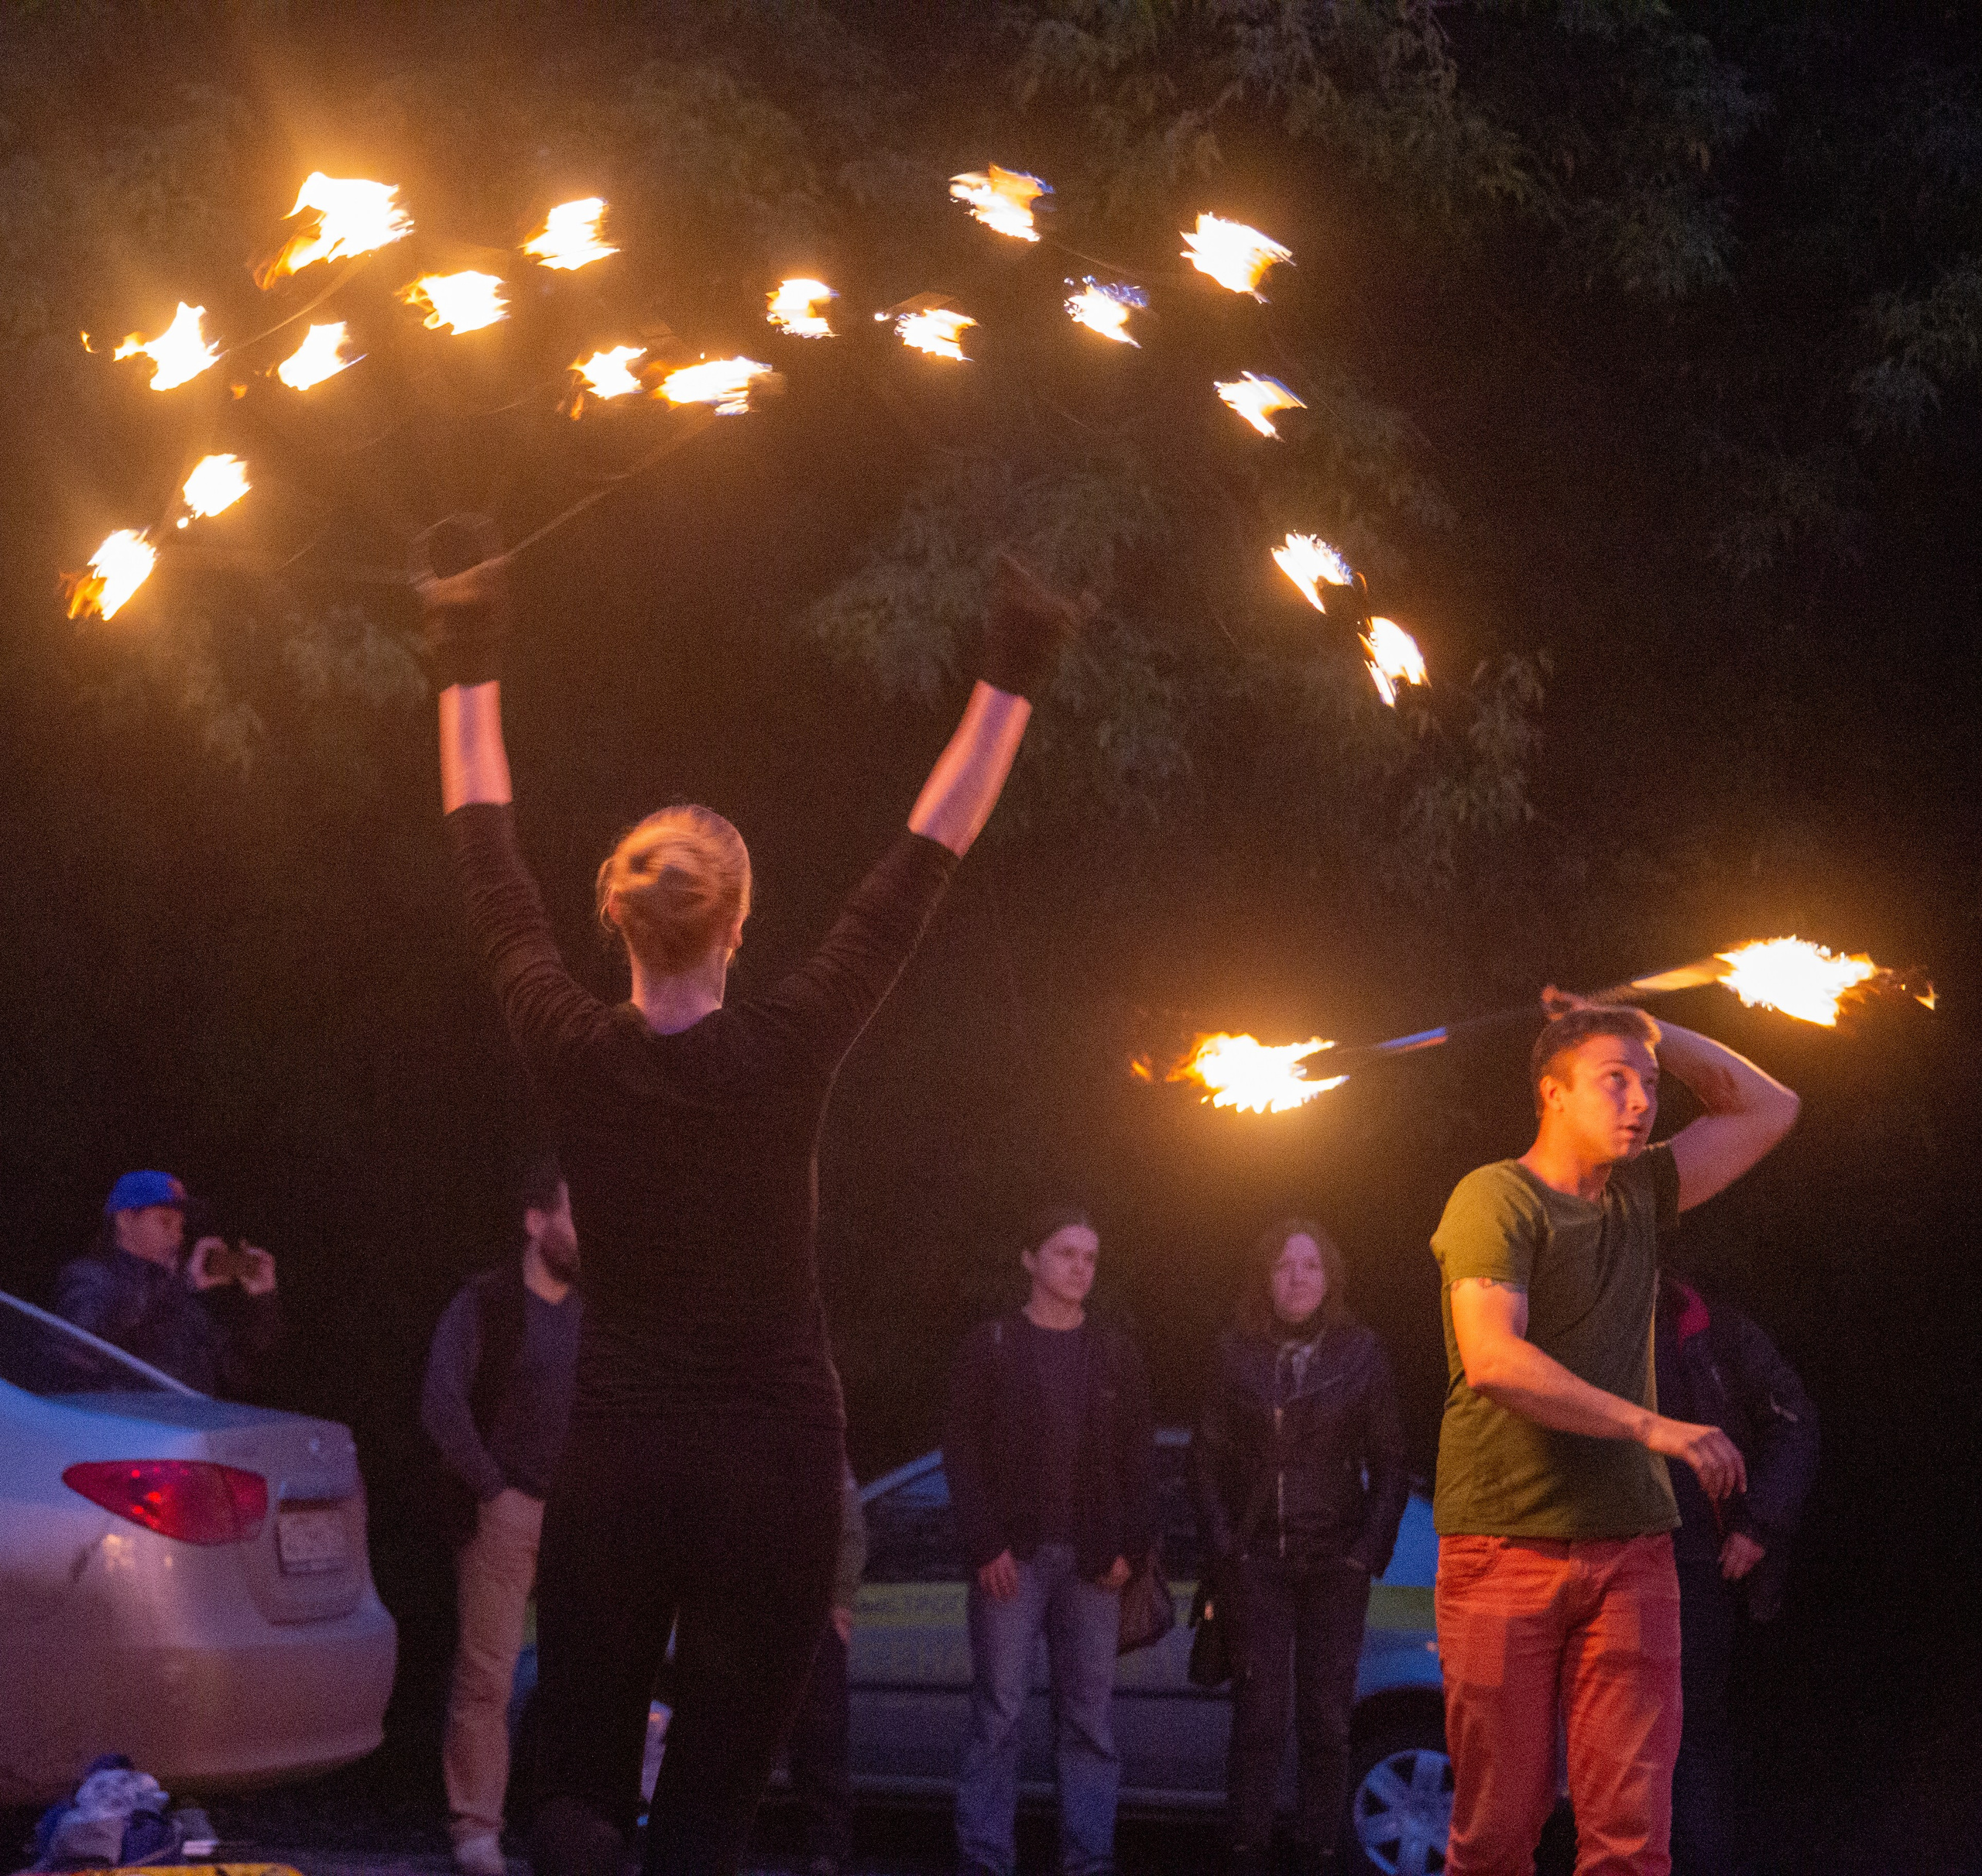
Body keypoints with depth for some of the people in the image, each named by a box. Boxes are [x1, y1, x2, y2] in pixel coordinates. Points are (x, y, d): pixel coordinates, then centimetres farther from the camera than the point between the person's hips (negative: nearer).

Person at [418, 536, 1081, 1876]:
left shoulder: (572, 1051, -5)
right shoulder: (784, 1052, -10)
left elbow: (492, 868, 9)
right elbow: (925, 866, -4)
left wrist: (469, 669, 20)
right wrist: (1011, 682, 4)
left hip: (610, 1463, 2)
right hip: (771, 1464, -2)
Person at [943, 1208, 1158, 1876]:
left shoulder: (1115, 1352, 13)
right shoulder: (990, 1346, 5)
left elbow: (1139, 1457, 10)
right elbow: (961, 1452, 0)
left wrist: (1129, 1546, -2)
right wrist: (986, 1545, -10)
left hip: (1092, 1562, 3)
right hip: (1012, 1557, -3)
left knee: (1088, 1714, 2)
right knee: (998, 1712, -5)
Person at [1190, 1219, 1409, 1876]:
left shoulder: (1360, 1354, 4)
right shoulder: (1236, 1354, 6)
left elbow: (1389, 1464, 6)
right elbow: (1206, 1458, 6)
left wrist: (1369, 1549, -4)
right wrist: (1222, 1545, -3)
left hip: (1333, 1564, 0)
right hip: (1255, 1562, 0)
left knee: (1327, 1720, 0)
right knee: (1259, 1717, -4)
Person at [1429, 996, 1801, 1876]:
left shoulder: (1638, 1194, 16)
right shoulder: (1495, 1197, -4)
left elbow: (1767, 1109, 25)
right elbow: (1495, 1358, -18)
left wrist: (1644, 1027, 13)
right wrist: (1651, 1426, -21)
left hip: (1629, 1546, 5)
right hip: (1505, 1540, -5)